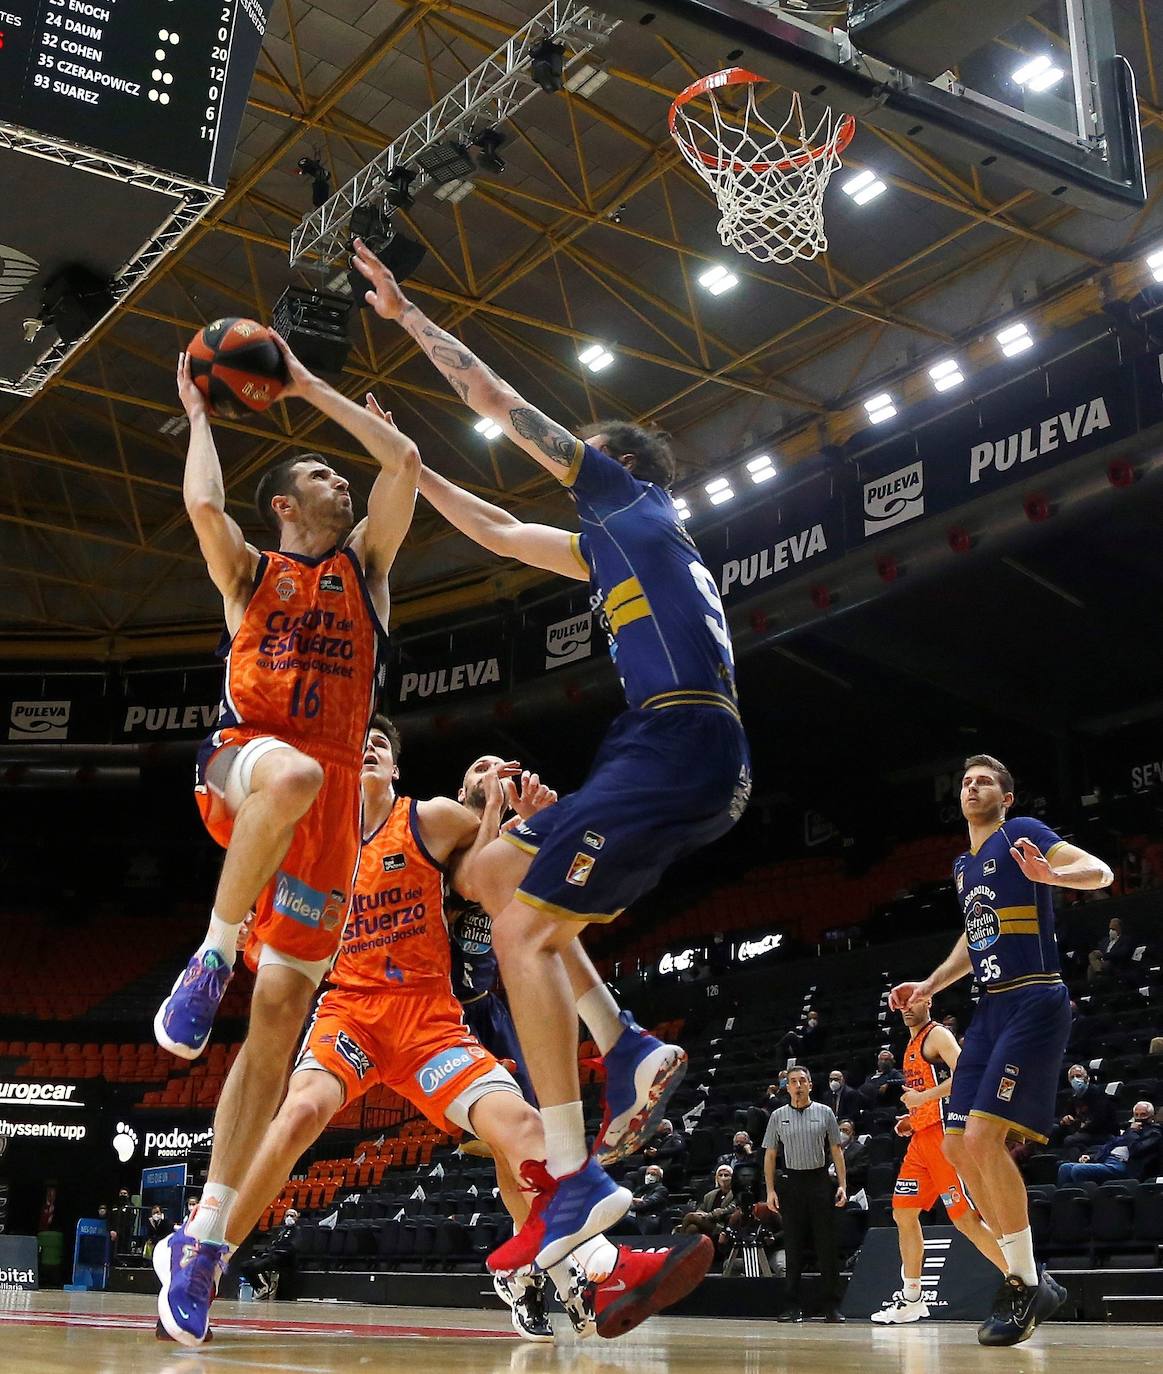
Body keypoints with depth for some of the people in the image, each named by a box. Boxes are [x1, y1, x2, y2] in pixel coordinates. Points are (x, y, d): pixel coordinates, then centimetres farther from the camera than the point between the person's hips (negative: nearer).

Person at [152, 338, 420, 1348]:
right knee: (292, 775, -43)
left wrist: (311, 387, 19)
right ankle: (209, 966, -24)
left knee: (278, 1025, -4)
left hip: (333, 797, 3)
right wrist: (199, 409, 12)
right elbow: (204, 504, -4)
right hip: (247, 759, -3)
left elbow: (405, 458, 12)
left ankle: (201, 1243, 0)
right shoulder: (249, 570, 17)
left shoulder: (365, 562, 23)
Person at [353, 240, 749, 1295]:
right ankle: (628, 1050, 6)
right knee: (497, 870, 18)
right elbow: (501, 533, 39)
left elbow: (497, 399, 6)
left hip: (678, 744, -10)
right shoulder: (616, 544, 30)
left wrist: (403, 311, 15)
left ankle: (574, 1180, -10)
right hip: (689, 758, 10)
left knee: (524, 926, -10)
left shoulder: (631, 495, 6)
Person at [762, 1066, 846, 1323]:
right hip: (791, 1181, 1)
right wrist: (770, 1191, 0)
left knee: (827, 1245, -2)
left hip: (820, 1180, -1)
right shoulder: (778, 1116, 8)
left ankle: (831, 1306, 3)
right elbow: (770, 1154, 9)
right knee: (793, 1246, 2)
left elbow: (836, 1150, 7)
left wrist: (842, 1185, -2)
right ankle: (794, 1306, 7)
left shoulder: (825, 1112, 6)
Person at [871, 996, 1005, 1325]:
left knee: (965, 1217, -13)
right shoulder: (913, 1044, 21)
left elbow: (964, 1076, -23)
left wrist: (922, 1097, -20)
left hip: (942, 1134, -10)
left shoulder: (937, 1035, -8)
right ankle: (912, 1298, 18)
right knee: (903, 1212, 10)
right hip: (921, 1136, 10)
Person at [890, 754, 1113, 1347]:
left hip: (1035, 1003, -9)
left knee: (983, 1137, -18)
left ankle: (1026, 1283, -5)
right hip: (991, 1009, 9)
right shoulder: (962, 866, 20)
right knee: (957, 1144, 4)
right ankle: (1026, 1280, 14)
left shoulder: (1021, 833, -4)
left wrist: (1049, 874, -36)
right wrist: (929, 986, 25)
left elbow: (1099, 871, -17)